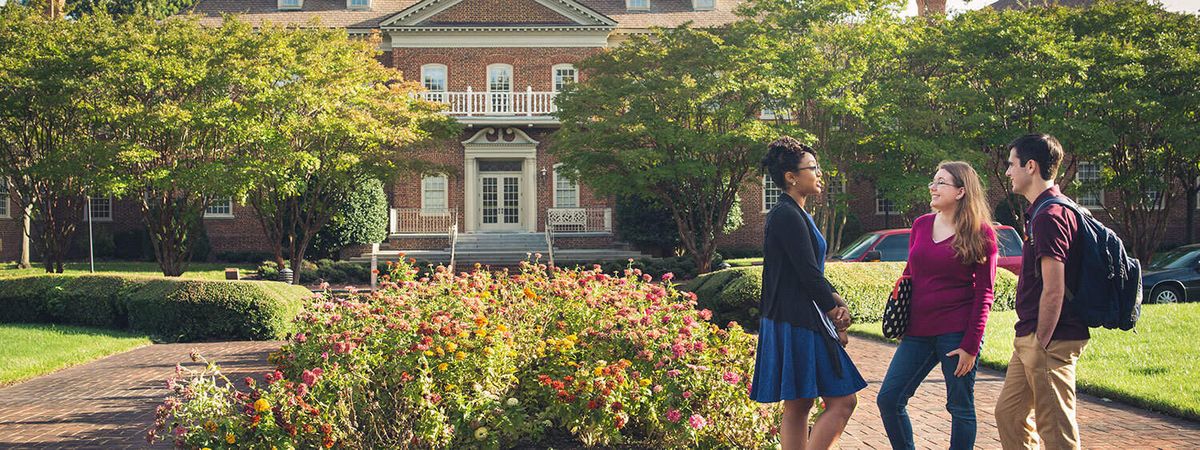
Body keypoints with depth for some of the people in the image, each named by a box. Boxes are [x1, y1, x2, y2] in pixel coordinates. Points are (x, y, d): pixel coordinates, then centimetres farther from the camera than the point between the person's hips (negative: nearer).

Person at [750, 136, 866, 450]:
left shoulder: (794, 214, 17)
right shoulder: (787, 216, -16)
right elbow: (809, 275, -18)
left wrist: (835, 300, 3)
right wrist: (836, 312, -5)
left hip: (795, 323, 11)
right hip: (798, 325, -11)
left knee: (797, 407, 11)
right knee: (842, 401, -8)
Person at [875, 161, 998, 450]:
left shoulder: (980, 233, -4)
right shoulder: (921, 225, 10)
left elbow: (984, 292, -6)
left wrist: (970, 345, -11)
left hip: (957, 332, -5)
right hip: (918, 332, 5)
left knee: (960, 408, 4)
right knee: (888, 399, 1)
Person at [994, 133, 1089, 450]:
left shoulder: (1049, 216, -18)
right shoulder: (1041, 212, 15)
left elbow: (1054, 290, -22)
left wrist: (1040, 344, -18)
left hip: (1051, 340, -11)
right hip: (1030, 336, 11)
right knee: (1008, 412, 18)